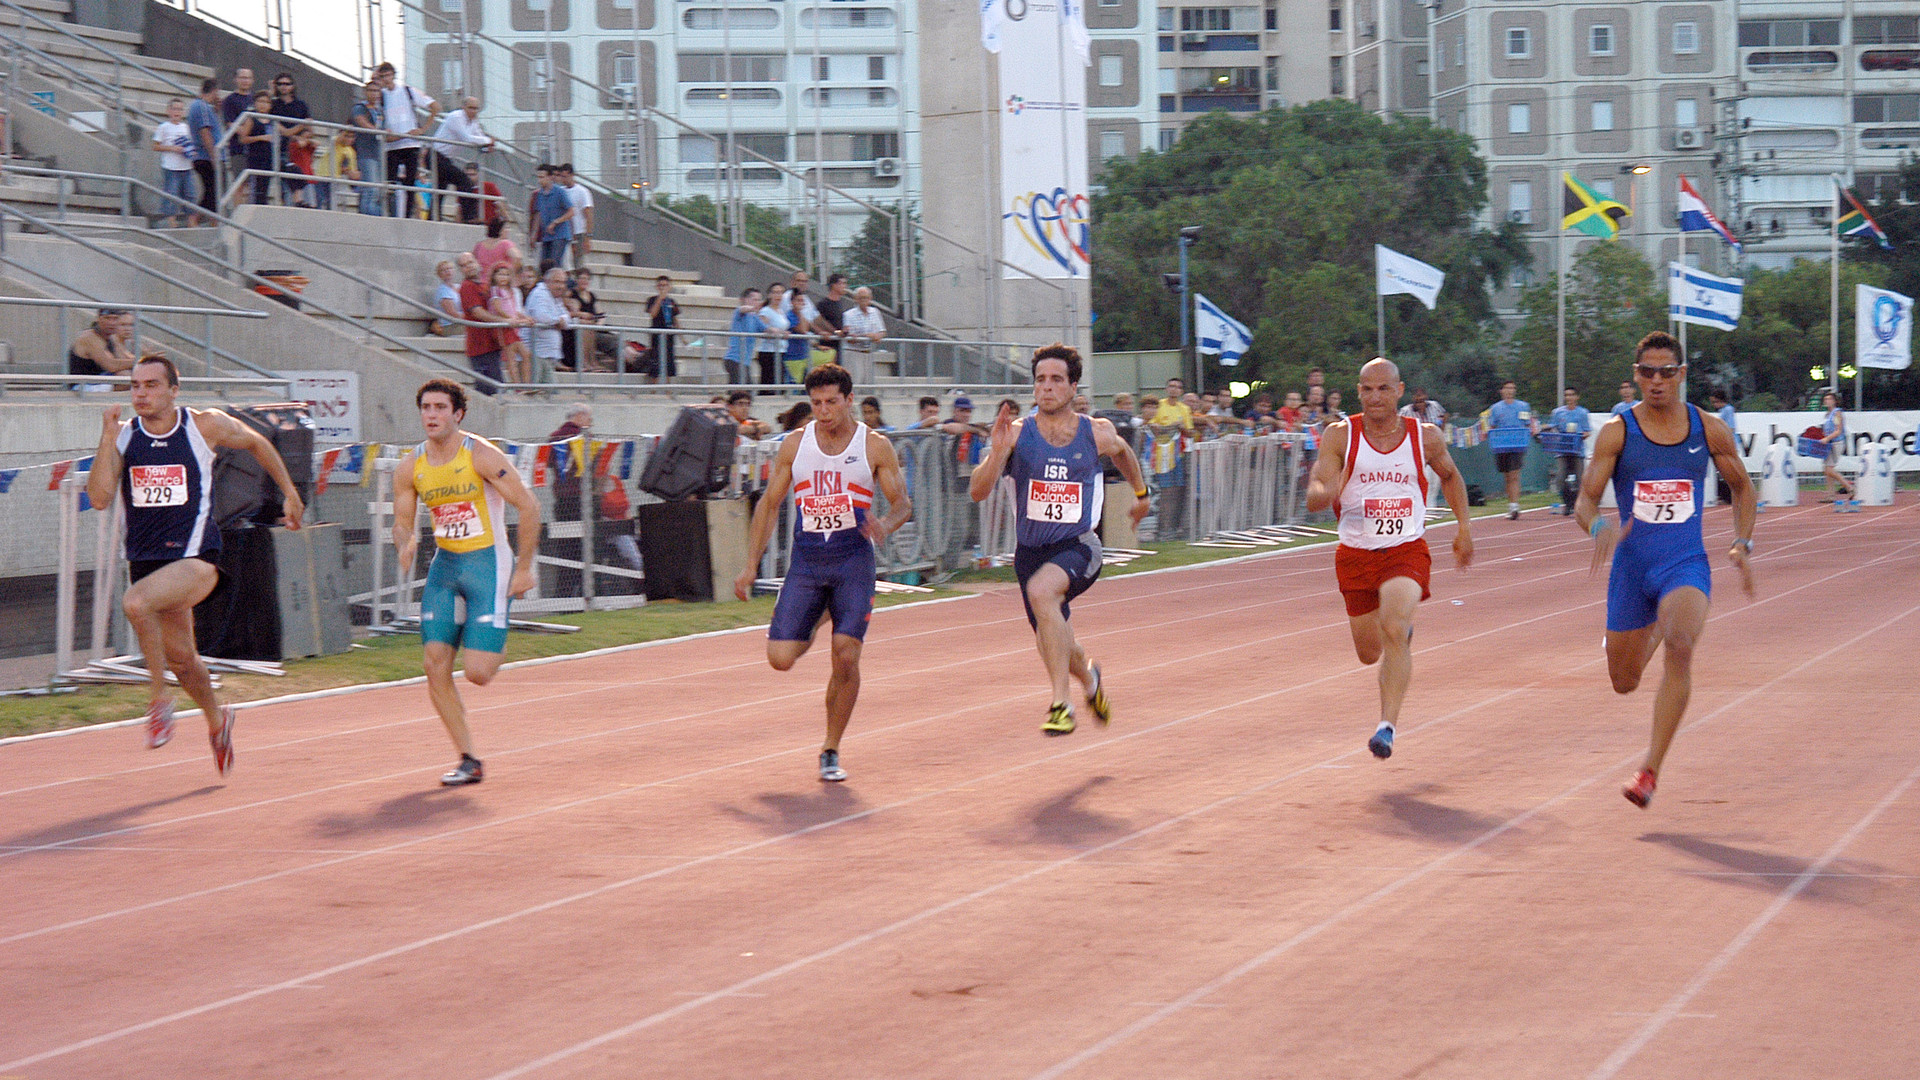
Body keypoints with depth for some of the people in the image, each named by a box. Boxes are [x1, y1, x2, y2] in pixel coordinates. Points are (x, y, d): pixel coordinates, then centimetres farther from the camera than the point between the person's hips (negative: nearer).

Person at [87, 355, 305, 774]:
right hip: (146, 560, 5)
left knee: (135, 603, -32)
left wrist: (290, 493, 18)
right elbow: (99, 497, -10)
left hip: (194, 557, -5)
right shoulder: (123, 436, 1)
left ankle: (159, 695, -14)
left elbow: (256, 443, 14)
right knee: (180, 657, 16)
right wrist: (108, 438, -17)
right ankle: (217, 719, 43)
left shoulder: (205, 426, -5)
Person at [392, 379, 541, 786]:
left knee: (477, 672, -13)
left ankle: (495, 643, 26)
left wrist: (524, 568, -11)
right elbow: (402, 522, 10)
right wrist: (405, 544, -15)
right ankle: (468, 761, 5)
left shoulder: (482, 456, -13)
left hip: (488, 562, -5)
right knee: (435, 665, -7)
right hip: (444, 566, 5)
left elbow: (528, 506, -11)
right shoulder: (410, 467, 1)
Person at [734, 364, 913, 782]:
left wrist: (885, 525, -22)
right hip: (805, 562, 2)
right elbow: (769, 504, 10)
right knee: (780, 658, -8)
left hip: (853, 562, -2)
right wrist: (750, 566, 6)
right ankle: (811, 628, 30)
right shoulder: (795, 445, 4)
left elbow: (903, 503, 2)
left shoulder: (875, 447, -1)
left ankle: (830, 751, 5)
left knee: (846, 656, -13)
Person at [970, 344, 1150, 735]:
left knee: (1041, 590, -36)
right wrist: (998, 452, -30)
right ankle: (1089, 678, 54)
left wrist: (1141, 492, 32)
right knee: (1057, 651, 15)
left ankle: (1060, 704, -31)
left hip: (1077, 546, -3)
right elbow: (977, 492, -15)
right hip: (1030, 550, 3)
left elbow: (1123, 452, 21)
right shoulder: (1017, 434, -7)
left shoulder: (1097, 434, -4)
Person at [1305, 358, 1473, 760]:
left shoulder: (1425, 436, -3)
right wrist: (1327, 492, -38)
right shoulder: (1340, 436, -7)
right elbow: (1313, 497, -15)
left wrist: (1464, 527, 15)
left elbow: (1450, 475, 19)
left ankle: (1387, 726, -26)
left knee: (1393, 630, -27)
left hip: (1407, 550, -2)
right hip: (1356, 554, 2)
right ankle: (1403, 631, 52)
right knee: (1369, 652, 14)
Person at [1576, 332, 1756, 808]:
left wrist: (1742, 543, 3)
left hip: (1686, 564, -1)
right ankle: (1654, 630, 50)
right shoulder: (1616, 433, -4)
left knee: (1680, 647, -30)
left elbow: (1743, 488, 17)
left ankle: (1650, 770, -28)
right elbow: (1585, 502, -7)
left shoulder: (1710, 431, 1)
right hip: (1631, 567, 1)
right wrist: (1599, 528, -29)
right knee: (1624, 682, 10)